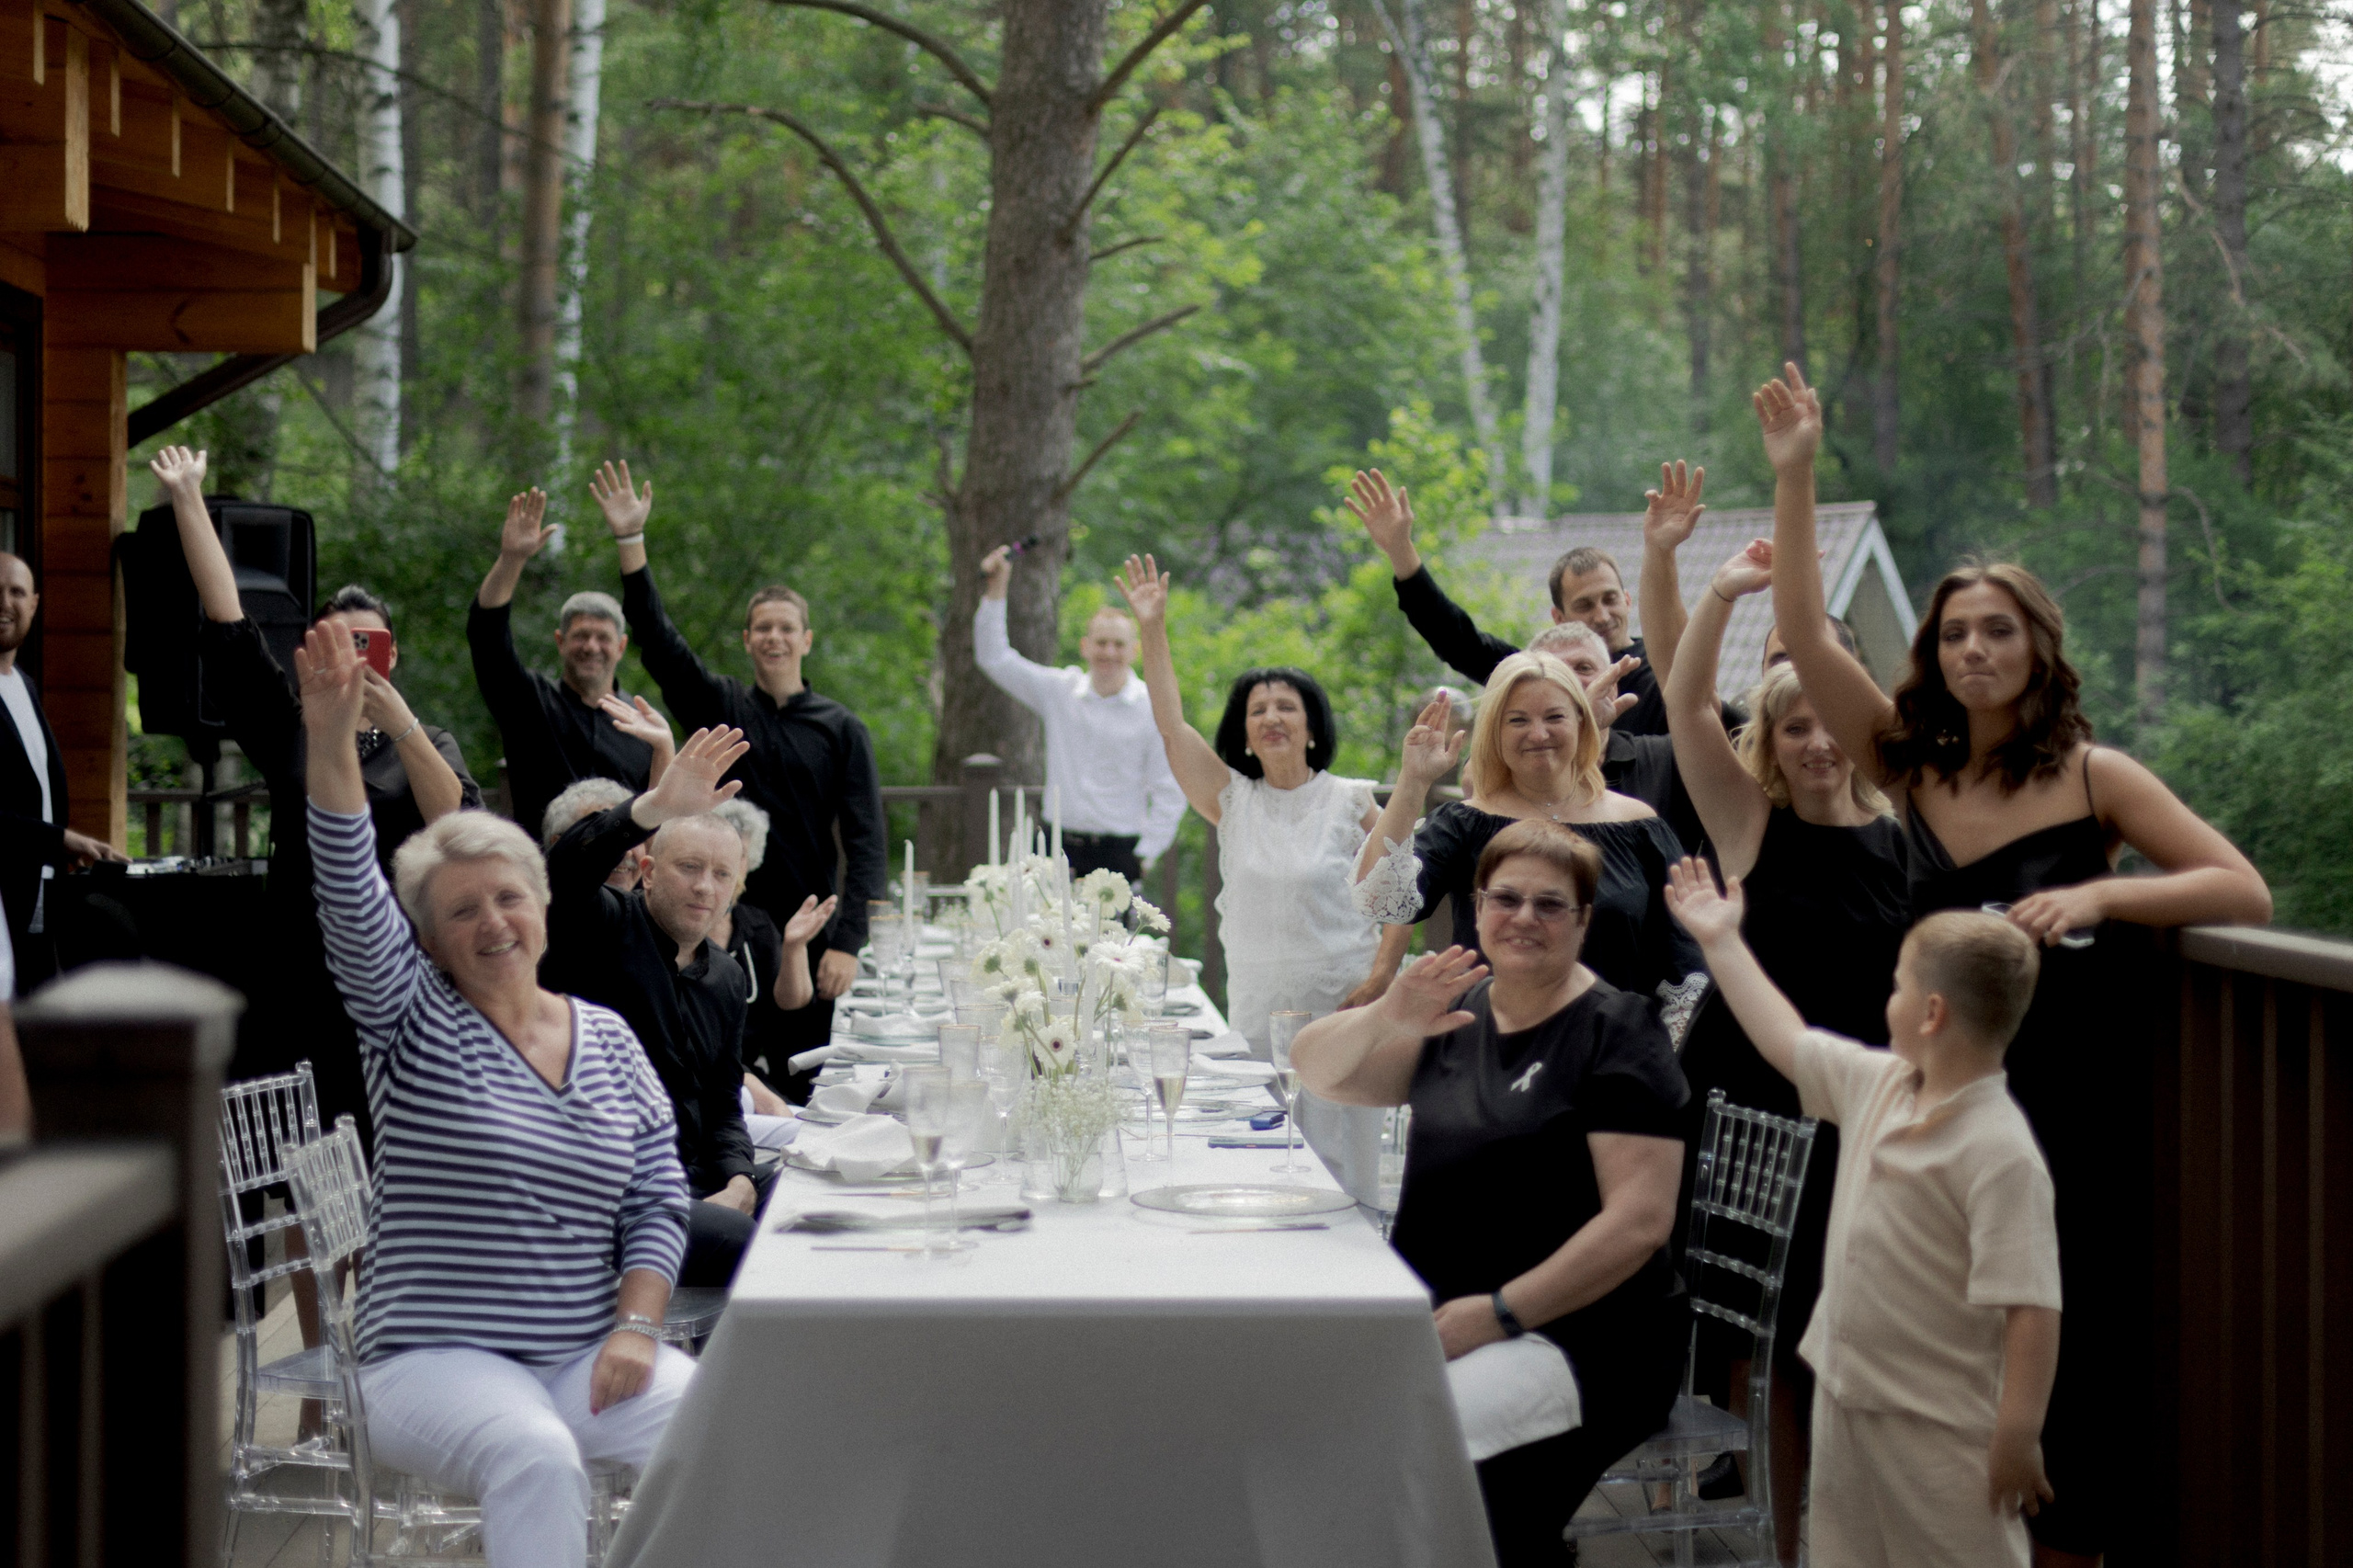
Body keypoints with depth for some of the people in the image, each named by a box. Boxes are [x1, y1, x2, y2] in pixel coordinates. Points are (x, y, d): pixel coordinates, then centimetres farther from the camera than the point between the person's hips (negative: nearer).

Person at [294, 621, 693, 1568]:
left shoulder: (607, 1039, 13)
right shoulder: (414, 1020, 3)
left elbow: (657, 1204, 10)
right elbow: (350, 899, -14)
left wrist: (635, 1327, -7)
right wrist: (332, 744, -29)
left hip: (591, 1356, 3)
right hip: (437, 1359, -3)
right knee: (537, 1457, -34)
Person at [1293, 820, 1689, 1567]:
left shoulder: (1618, 1031, -3)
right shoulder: (1457, 1011, 16)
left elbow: (1640, 1221, -12)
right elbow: (1317, 1069, 8)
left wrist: (1499, 1313, -18)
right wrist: (1386, 1018, -13)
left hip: (1579, 1337, -6)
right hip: (1435, 1312, 6)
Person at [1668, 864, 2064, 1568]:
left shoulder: (2001, 1152, -24)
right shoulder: (1878, 1085, 2)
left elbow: (2032, 1309, -26)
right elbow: (1786, 1040, 20)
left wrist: (2018, 1439, -26)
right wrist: (1721, 941, 25)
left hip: (1941, 1429, -9)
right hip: (1845, 1396, 9)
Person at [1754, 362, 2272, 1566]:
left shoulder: (2093, 777, -5)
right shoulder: (1911, 765, 2)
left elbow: (2245, 893, -9)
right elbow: (1802, 634, -5)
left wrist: (2099, 892, -24)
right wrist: (1793, 476, -11)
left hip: (2074, 1104, -3)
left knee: (2069, 1344, 2)